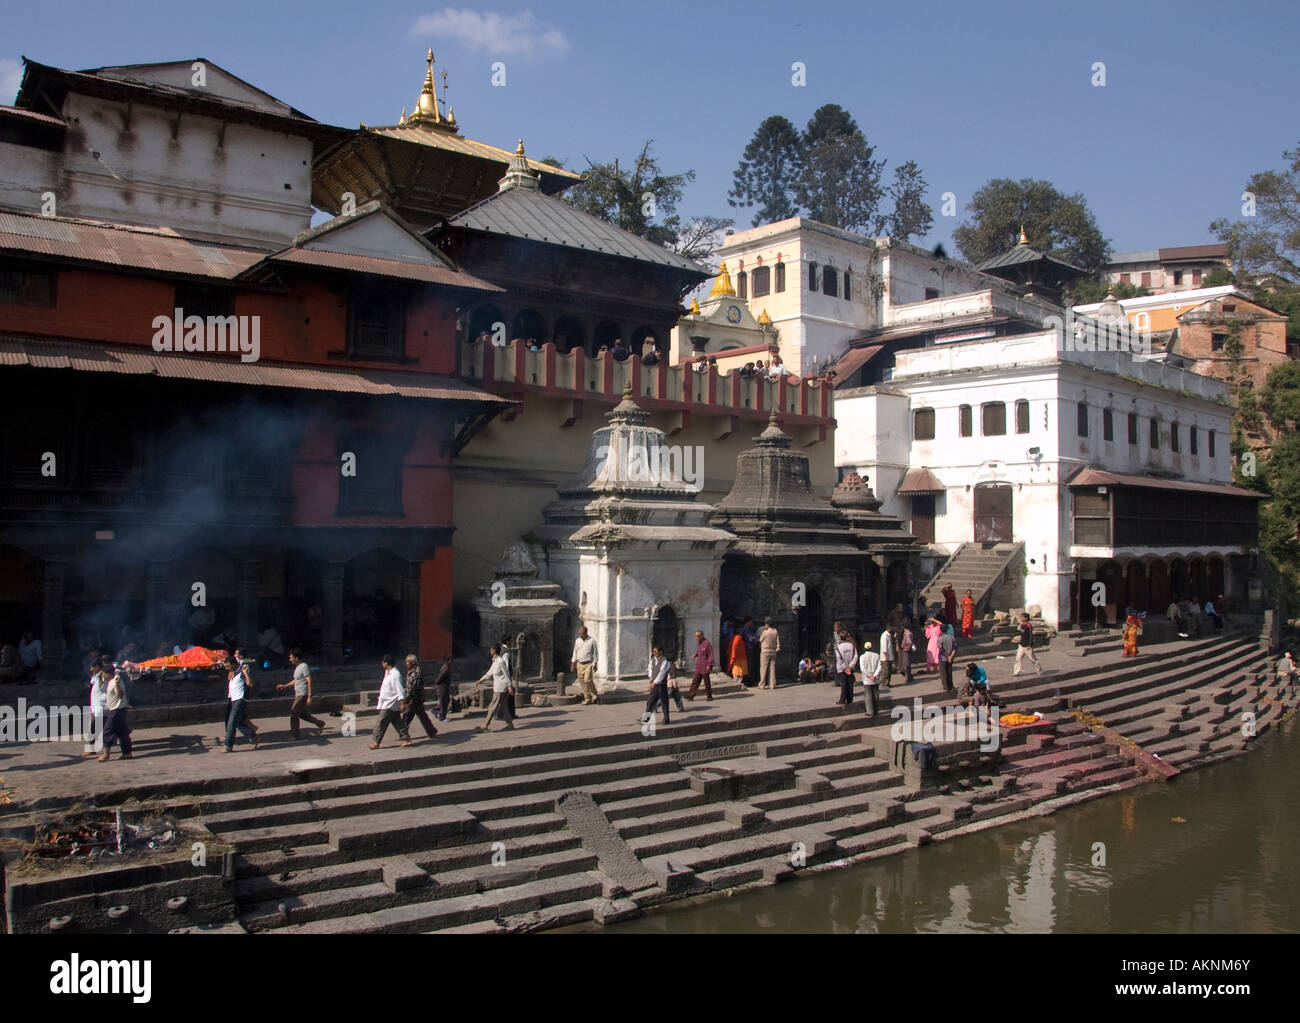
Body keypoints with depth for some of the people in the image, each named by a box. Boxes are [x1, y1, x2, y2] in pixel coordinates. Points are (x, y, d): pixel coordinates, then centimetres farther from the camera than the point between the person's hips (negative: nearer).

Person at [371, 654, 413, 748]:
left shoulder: (395, 674, -21)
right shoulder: (387, 672, 11)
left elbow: (400, 690, -22)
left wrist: (402, 703, -23)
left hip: (389, 705, -10)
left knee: (381, 723, -1)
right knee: (397, 722, 10)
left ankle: (376, 742, 8)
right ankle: (406, 739, 10)